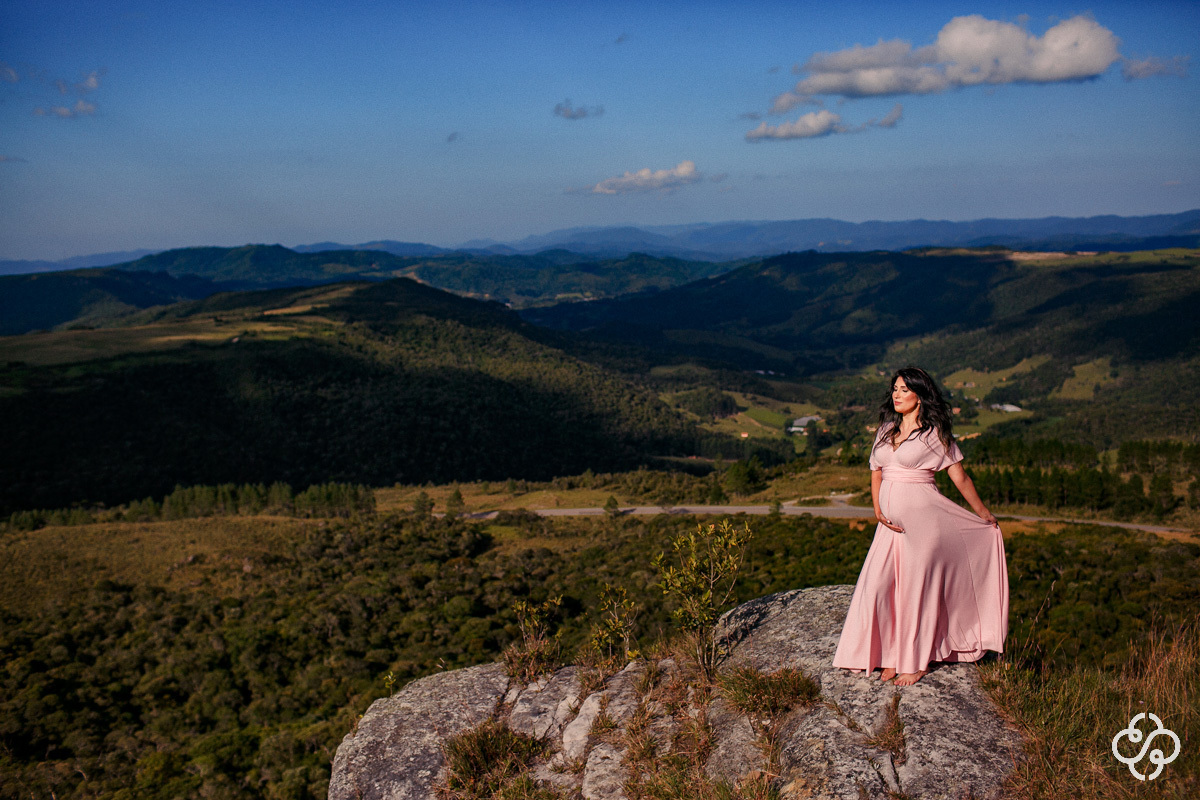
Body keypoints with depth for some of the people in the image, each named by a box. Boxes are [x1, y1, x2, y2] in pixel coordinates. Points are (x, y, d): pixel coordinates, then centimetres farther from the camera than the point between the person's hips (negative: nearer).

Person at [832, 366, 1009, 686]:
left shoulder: (934, 433, -4)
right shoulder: (886, 430, 12)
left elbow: (960, 477, 1)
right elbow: (876, 472, 15)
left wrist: (984, 515, 9)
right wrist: (878, 510, 1)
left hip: (922, 518, -5)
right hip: (892, 521, 6)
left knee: (917, 587, 1)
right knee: (878, 585, 0)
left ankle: (916, 662, 14)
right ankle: (893, 657, 14)